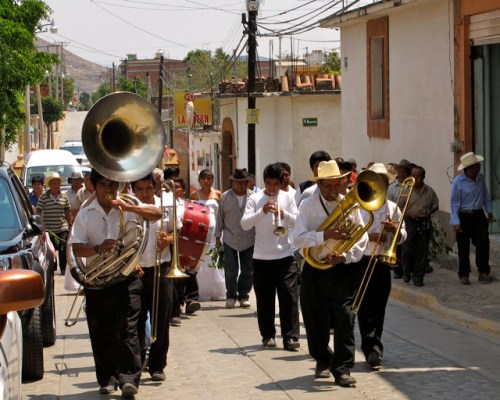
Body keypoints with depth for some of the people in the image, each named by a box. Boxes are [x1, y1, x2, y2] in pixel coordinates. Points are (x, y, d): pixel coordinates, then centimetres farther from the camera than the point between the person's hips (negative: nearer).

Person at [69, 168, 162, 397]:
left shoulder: (128, 209, 5)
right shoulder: (85, 214, 8)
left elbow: (157, 214, -9)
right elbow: (76, 249, 0)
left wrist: (128, 207, -18)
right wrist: (98, 249, -19)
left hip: (127, 277, -2)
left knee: (128, 329, -9)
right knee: (102, 333, 5)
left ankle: (129, 378, -12)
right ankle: (107, 378, 15)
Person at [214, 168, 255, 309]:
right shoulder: (225, 197, 1)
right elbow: (220, 218, 7)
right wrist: (217, 237, 8)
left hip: (249, 240, 0)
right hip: (230, 240, 0)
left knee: (247, 270, 6)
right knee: (231, 270, -3)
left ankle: (243, 296, 20)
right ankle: (231, 296, 12)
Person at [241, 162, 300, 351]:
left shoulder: (287, 198, 5)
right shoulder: (254, 199, 1)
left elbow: (298, 222, -1)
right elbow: (245, 224, -10)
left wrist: (284, 215, -20)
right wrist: (262, 212, -23)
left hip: (285, 256, 0)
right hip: (262, 257, 0)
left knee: (289, 297, -5)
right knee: (265, 299, 5)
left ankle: (290, 336, -5)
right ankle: (268, 335, 16)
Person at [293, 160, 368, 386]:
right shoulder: (308, 205, -2)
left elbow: (362, 239, 1)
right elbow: (299, 238, -14)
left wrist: (343, 256, -15)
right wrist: (326, 235, -27)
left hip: (343, 269, 0)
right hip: (315, 269, 0)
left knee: (344, 318, -9)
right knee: (316, 319, 9)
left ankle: (342, 369, -6)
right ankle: (323, 361, 29)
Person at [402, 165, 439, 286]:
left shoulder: (429, 191, 7)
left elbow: (436, 205, 16)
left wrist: (430, 212, -4)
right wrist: (410, 214, -15)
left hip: (424, 223, 2)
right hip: (410, 222, -2)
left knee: (422, 251, 1)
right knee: (407, 249, -6)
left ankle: (418, 276, 7)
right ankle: (407, 272, 16)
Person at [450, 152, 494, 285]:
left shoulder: (480, 178, 2)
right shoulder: (458, 182, -14)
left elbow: (486, 196, 15)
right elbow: (454, 202, -11)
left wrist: (489, 211, 15)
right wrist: (456, 222, -15)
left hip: (478, 216, 4)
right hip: (464, 217, -4)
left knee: (483, 243, -5)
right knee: (464, 248, 4)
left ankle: (483, 273, 1)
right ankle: (464, 275, 14)